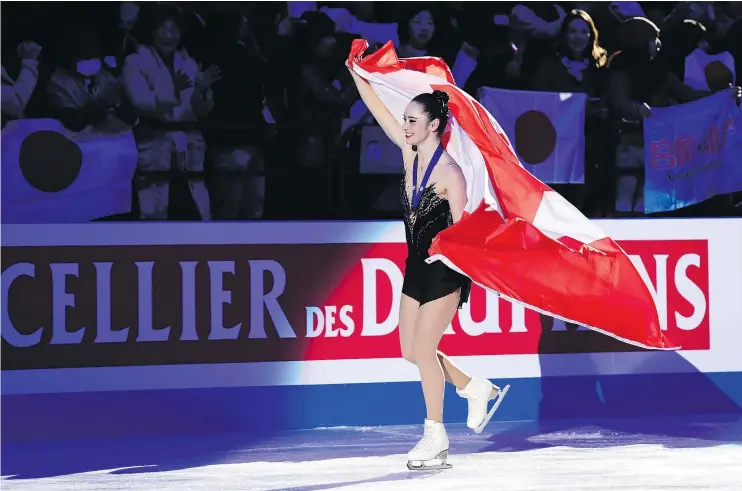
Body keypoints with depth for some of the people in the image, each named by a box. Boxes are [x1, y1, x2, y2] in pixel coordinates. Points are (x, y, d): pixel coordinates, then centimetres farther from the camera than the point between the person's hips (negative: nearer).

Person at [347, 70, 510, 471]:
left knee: (423, 348, -7)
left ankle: (435, 437, 3)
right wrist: (356, 70, -1)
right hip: (416, 267, 8)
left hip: (444, 271, -8)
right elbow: (378, 110, 4)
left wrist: (459, 269, -21)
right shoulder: (410, 152, 3)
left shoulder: (449, 172, -17)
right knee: (410, 350, 9)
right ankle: (476, 389, 28)